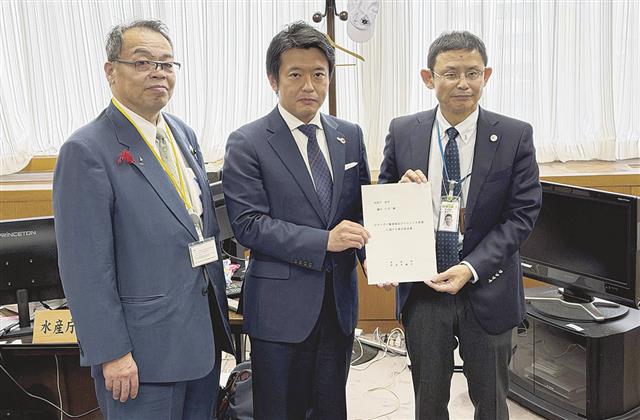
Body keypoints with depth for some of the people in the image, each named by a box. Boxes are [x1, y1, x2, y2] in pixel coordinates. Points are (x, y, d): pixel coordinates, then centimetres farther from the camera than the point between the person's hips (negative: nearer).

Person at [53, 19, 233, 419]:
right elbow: (86, 267, -17)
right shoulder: (87, 150, -15)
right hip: (144, 347, -7)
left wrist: (219, 307, 14)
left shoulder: (185, 134, 7)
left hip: (204, 331, 7)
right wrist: (111, 353, -16)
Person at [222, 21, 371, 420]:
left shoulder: (350, 135, 6)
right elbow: (248, 223, -14)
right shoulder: (247, 143, -9)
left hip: (340, 299, 5)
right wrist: (323, 241, -23)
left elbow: (362, 207, 10)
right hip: (282, 305, -4)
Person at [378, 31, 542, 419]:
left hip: (487, 290, 0)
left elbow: (522, 214, -9)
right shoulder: (403, 132, -2)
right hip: (422, 289, 1)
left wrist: (472, 268, -19)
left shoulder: (515, 136, -7)